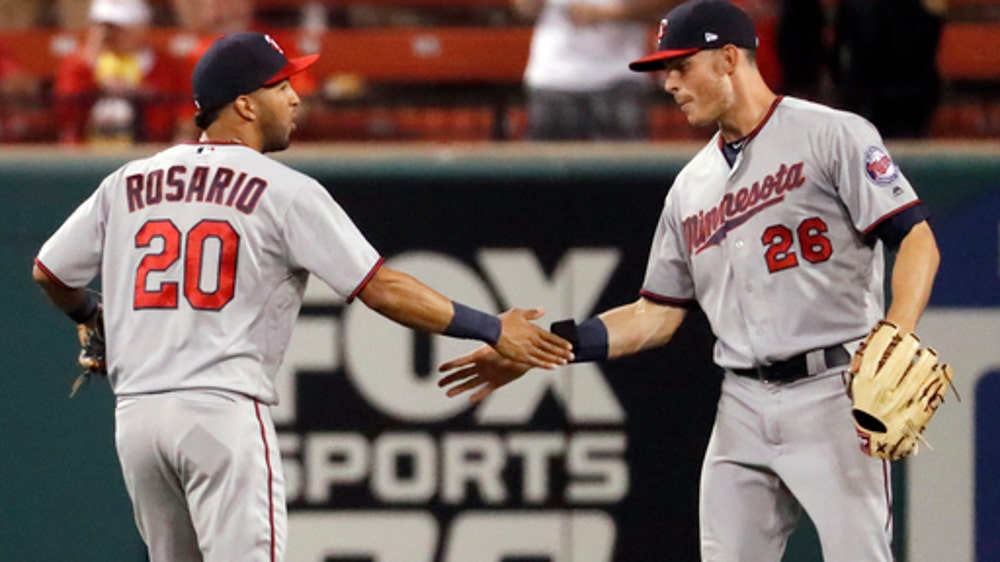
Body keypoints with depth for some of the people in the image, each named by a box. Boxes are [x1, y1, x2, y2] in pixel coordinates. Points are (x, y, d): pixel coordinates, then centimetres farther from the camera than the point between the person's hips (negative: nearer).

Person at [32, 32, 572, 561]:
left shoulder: (127, 183, 12)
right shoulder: (284, 191, -2)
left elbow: (50, 273, 17)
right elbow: (381, 288, -6)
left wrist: (89, 315, 40)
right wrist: (491, 330, -1)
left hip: (135, 415, 6)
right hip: (224, 410, -6)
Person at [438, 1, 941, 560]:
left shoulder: (831, 136, -3)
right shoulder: (693, 186, 18)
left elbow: (918, 240, -10)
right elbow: (656, 316, 19)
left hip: (831, 394, -7)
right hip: (743, 407, 7)